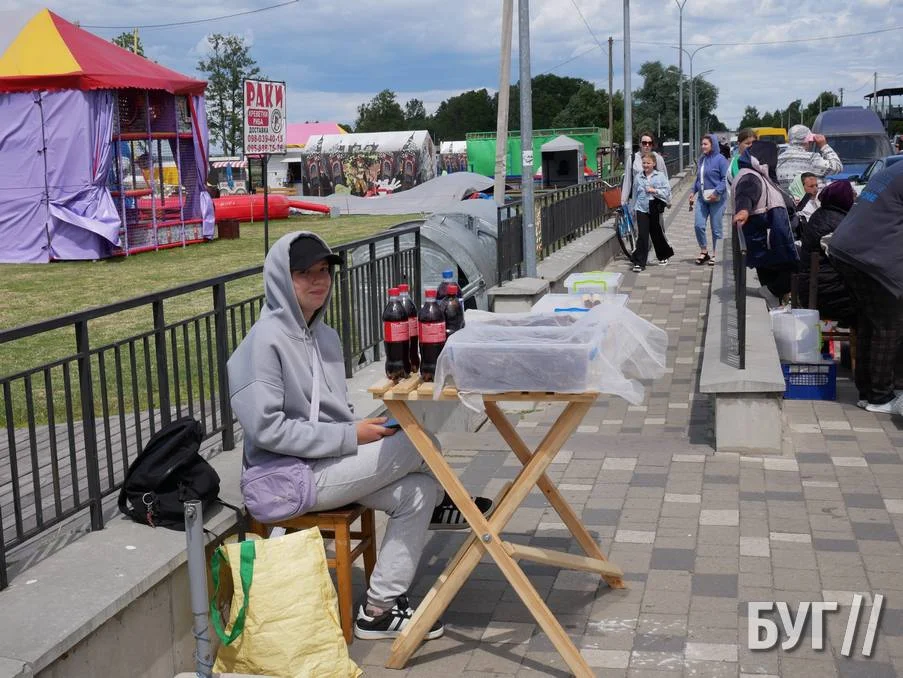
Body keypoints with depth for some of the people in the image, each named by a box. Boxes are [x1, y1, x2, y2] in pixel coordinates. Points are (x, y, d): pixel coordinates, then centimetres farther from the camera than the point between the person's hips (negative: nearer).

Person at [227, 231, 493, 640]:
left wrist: (364, 427, -1)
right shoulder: (265, 341, -16)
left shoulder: (325, 336, 13)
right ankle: (437, 506, 18)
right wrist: (350, 437, -21)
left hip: (330, 465, 9)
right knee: (418, 443, -13)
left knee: (416, 490, -8)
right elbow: (266, 428, -22)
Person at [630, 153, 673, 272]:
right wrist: (634, 209, 15)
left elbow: (667, 191, -4)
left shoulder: (660, 176, 0)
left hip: (655, 210, -1)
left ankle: (663, 257, 36)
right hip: (642, 210, 1)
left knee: (657, 234, 12)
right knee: (642, 237, -7)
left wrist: (654, 190, -15)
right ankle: (639, 263, -7)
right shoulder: (638, 178, 6)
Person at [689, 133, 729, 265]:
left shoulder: (720, 159, -10)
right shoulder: (701, 159, 10)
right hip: (702, 199, 6)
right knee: (699, 225, -1)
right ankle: (703, 252, 15)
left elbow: (725, 179, -13)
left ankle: (713, 254, 15)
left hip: (717, 199, -6)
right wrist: (693, 192, 10)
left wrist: (716, 192, -22)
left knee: (716, 228, 3)